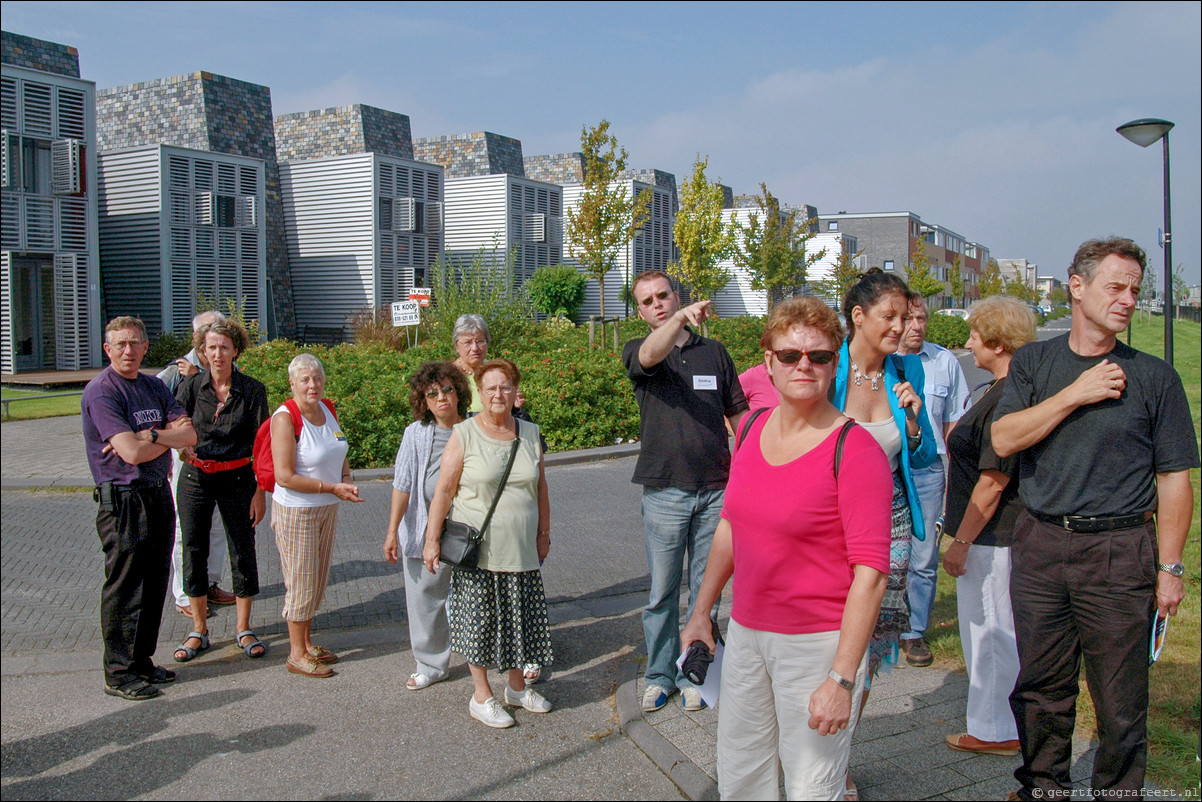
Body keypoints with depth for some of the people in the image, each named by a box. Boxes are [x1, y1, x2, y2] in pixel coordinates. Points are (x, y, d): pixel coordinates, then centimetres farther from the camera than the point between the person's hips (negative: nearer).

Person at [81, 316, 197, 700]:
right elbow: (131, 453, -21)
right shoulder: (101, 391, -11)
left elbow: (189, 434, 2)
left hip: (159, 495, 8)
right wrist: (169, 438, -4)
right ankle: (119, 674, 10)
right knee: (124, 590, -1)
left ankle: (142, 661, 25)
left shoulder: (154, 387, 12)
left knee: (154, 586, 13)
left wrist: (147, 436, -14)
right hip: (123, 500, -7)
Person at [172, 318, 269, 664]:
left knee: (243, 551, 4)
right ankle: (199, 631, 22)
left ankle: (244, 629, 20)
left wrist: (261, 491, -4)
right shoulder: (190, 386, -2)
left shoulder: (252, 390, -5)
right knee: (193, 551, 7)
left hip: (236, 478, -1)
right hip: (195, 477, 1)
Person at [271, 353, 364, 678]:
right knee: (301, 581, 1)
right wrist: (332, 487, -22)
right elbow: (285, 477, -22)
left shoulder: (326, 409, 3)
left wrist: (347, 479, -3)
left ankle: (307, 642, 31)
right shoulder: (285, 418, -18)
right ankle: (297, 654, 14)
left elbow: (340, 454, 17)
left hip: (327, 508, 7)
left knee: (318, 578, 16)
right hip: (296, 511, -7)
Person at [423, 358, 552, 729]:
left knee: (520, 616, 11)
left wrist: (543, 532, 13)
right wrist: (432, 540, -8)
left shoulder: (530, 434, 8)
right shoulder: (464, 435, -6)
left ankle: (517, 686, 29)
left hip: (521, 549, 4)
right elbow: (444, 491, -6)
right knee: (479, 619, 3)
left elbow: (540, 489, 15)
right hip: (476, 549, -4)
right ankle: (481, 696, 17)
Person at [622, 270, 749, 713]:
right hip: (665, 492, -2)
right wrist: (682, 317, -42)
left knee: (706, 589, 9)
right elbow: (651, 355, -24)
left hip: (715, 490, 2)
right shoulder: (637, 352, 2)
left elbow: (738, 414, 13)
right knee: (662, 590, 6)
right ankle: (660, 675, 21)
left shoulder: (714, 351, 10)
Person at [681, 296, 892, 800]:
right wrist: (702, 612, 18)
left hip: (818, 643, -6)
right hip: (746, 633, 6)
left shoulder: (854, 450, -16)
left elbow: (871, 571, -18)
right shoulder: (752, 428, 4)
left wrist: (842, 680, -21)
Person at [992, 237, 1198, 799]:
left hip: (1120, 552, -2)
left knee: (1120, 700, 5)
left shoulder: (1154, 377, 2)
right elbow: (1003, 439, -6)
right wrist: (1076, 394, -12)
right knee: (1039, 688, 12)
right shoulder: (1033, 363, 7)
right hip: (1039, 545, 2)